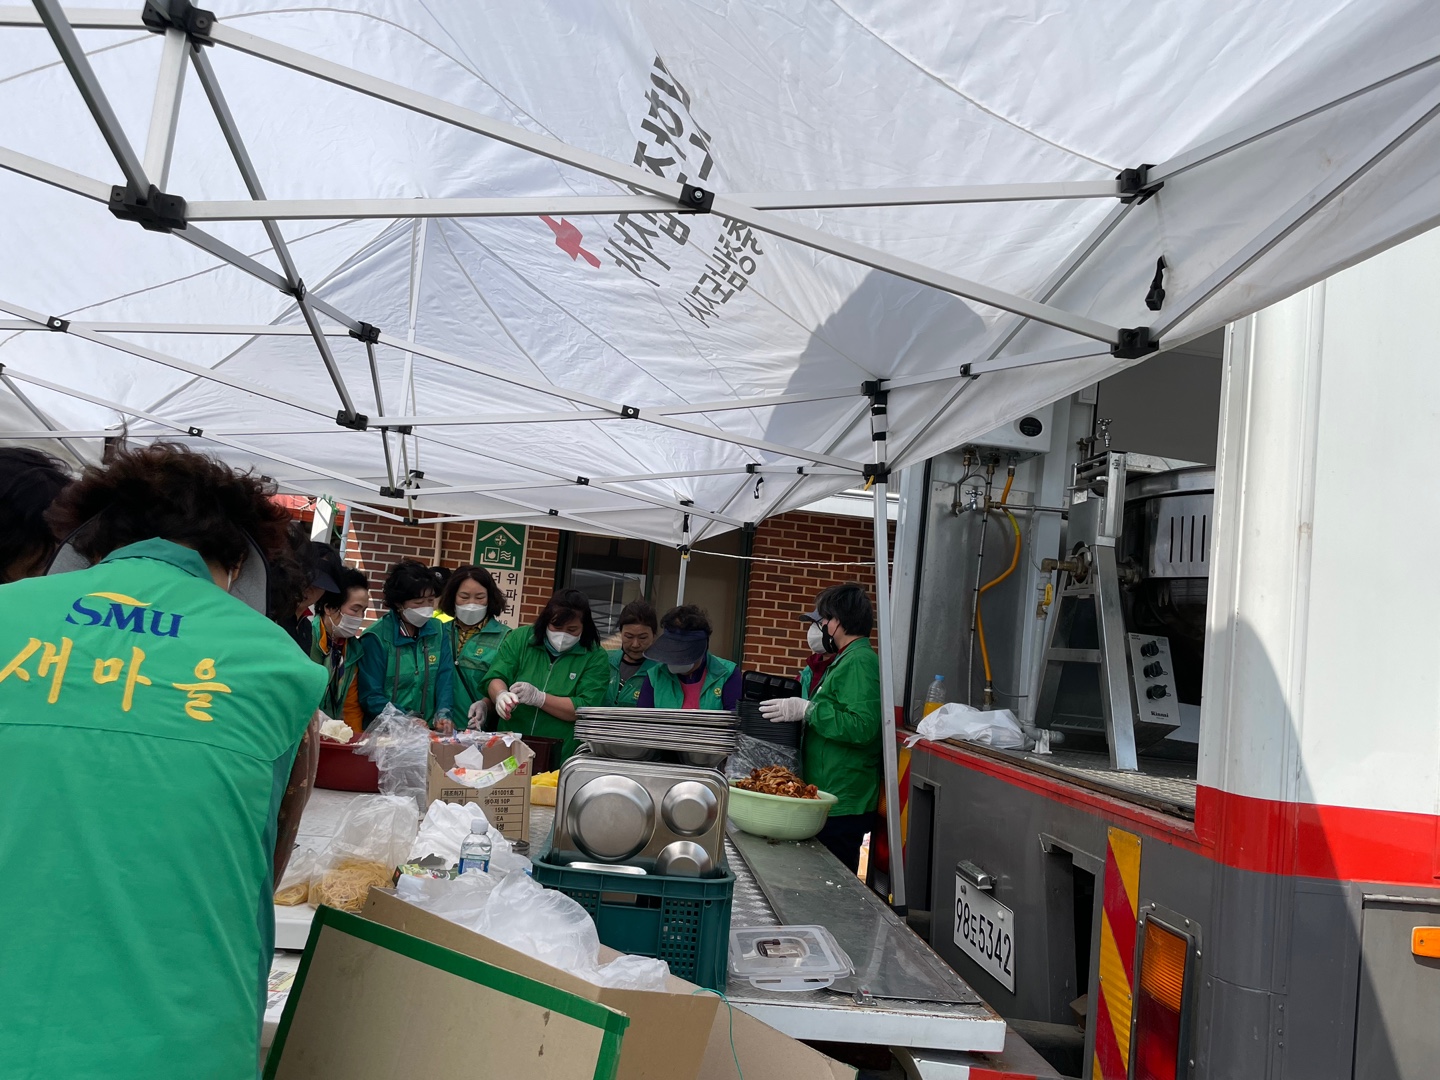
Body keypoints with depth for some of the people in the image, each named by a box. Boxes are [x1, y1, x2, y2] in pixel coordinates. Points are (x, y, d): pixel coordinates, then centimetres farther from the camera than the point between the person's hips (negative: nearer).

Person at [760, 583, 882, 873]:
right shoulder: (846, 659, 18)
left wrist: (806, 710, -22)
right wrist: (794, 709, 16)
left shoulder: (860, 662, -15)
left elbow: (862, 726, -27)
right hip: (831, 798, 10)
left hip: (842, 806, -10)